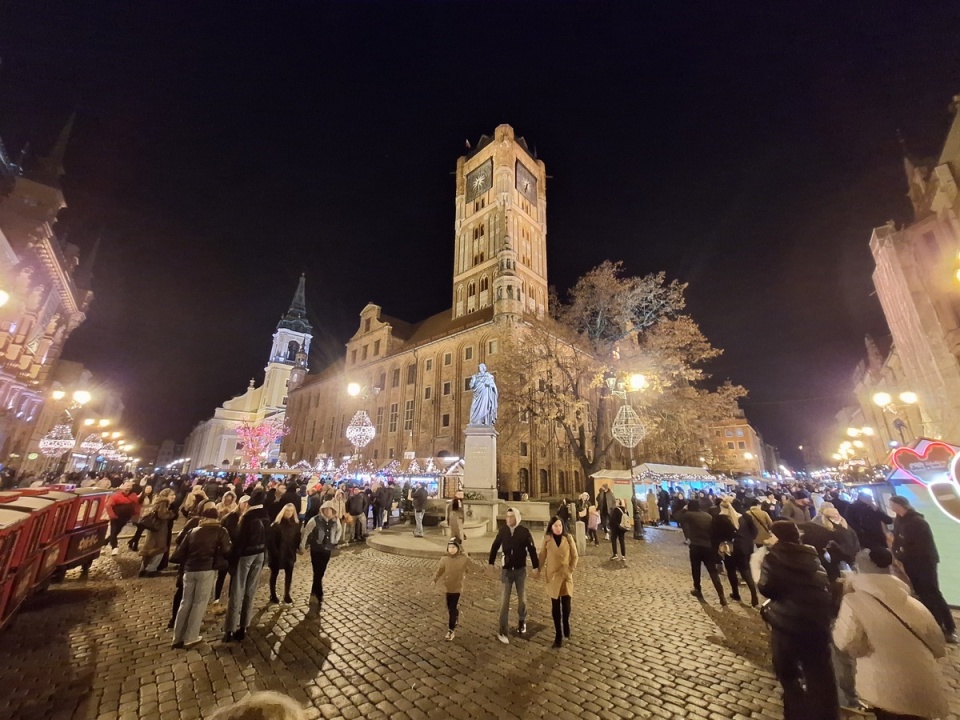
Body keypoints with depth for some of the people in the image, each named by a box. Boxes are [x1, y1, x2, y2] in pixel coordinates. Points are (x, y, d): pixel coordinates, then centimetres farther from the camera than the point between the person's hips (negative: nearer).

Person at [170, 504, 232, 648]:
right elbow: (226, 551, -7)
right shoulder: (220, 531, 2)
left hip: (189, 569, 4)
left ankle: (178, 638, 24)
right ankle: (190, 638, 15)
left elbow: (180, 551, 10)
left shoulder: (193, 531, 12)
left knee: (186, 602, 18)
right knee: (199, 603, 9)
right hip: (207, 570, -4)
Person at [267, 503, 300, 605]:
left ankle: (287, 596, 23)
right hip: (277, 554, -3)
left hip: (290, 553, 3)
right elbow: (270, 539, -14)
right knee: (274, 574, 13)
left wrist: (294, 550, -7)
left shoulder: (296, 523, -3)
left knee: (289, 573, 9)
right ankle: (273, 596, 29)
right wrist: (274, 552, -15)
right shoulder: (276, 524, -15)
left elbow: (297, 538, 1)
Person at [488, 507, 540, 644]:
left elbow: (532, 549, -7)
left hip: (520, 570, 0)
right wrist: (491, 563, 4)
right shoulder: (502, 530, -10)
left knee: (522, 597, 16)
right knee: (505, 600, 2)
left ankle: (522, 621, 40)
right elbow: (495, 547, 1)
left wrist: (536, 567, -6)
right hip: (506, 570, 0)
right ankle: (502, 631, 12)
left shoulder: (524, 532, -14)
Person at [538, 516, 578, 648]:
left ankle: (566, 625, 36)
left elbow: (575, 556, 2)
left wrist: (571, 569, -6)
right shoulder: (547, 539, -7)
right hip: (553, 576, 0)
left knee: (566, 604, 6)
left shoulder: (568, 538, -6)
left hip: (566, 576, 0)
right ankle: (558, 635, 19)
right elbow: (542, 556, 1)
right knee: (556, 606, 6)